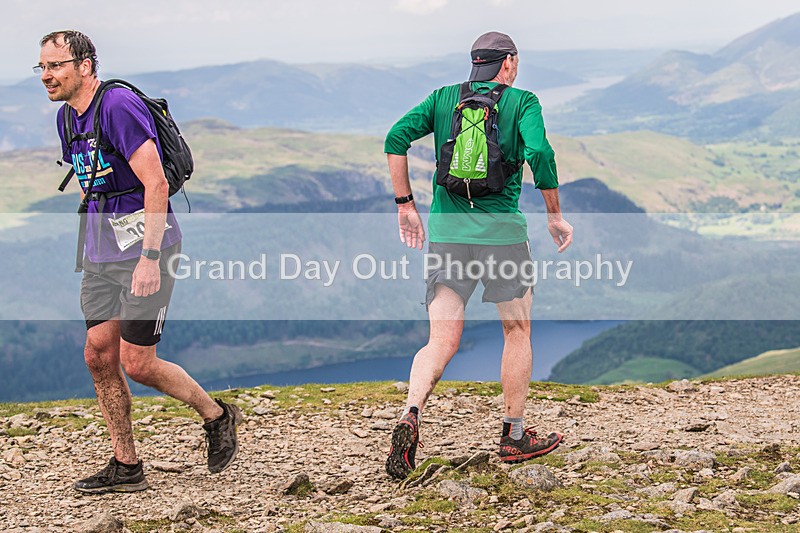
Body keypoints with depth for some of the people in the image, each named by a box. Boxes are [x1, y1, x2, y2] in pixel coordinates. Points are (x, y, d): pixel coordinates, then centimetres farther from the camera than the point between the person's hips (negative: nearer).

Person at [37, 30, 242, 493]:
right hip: (102, 250, 9)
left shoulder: (119, 106, -17)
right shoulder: (67, 116, 11)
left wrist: (149, 258, -25)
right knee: (99, 355, 3)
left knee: (137, 363, -8)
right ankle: (126, 467, 13)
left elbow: (156, 185, -21)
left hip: (145, 245, -9)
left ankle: (218, 417, 15)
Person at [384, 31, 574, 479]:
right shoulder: (522, 101, 2)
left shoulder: (443, 98, 12)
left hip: (446, 228, 3)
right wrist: (555, 216, -5)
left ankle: (411, 416, -24)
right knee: (518, 330, 16)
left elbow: (396, 138, 1)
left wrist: (405, 204, 6)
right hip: (501, 230, -3)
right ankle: (515, 436, 22)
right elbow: (539, 153, -15)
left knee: (443, 342, 3)